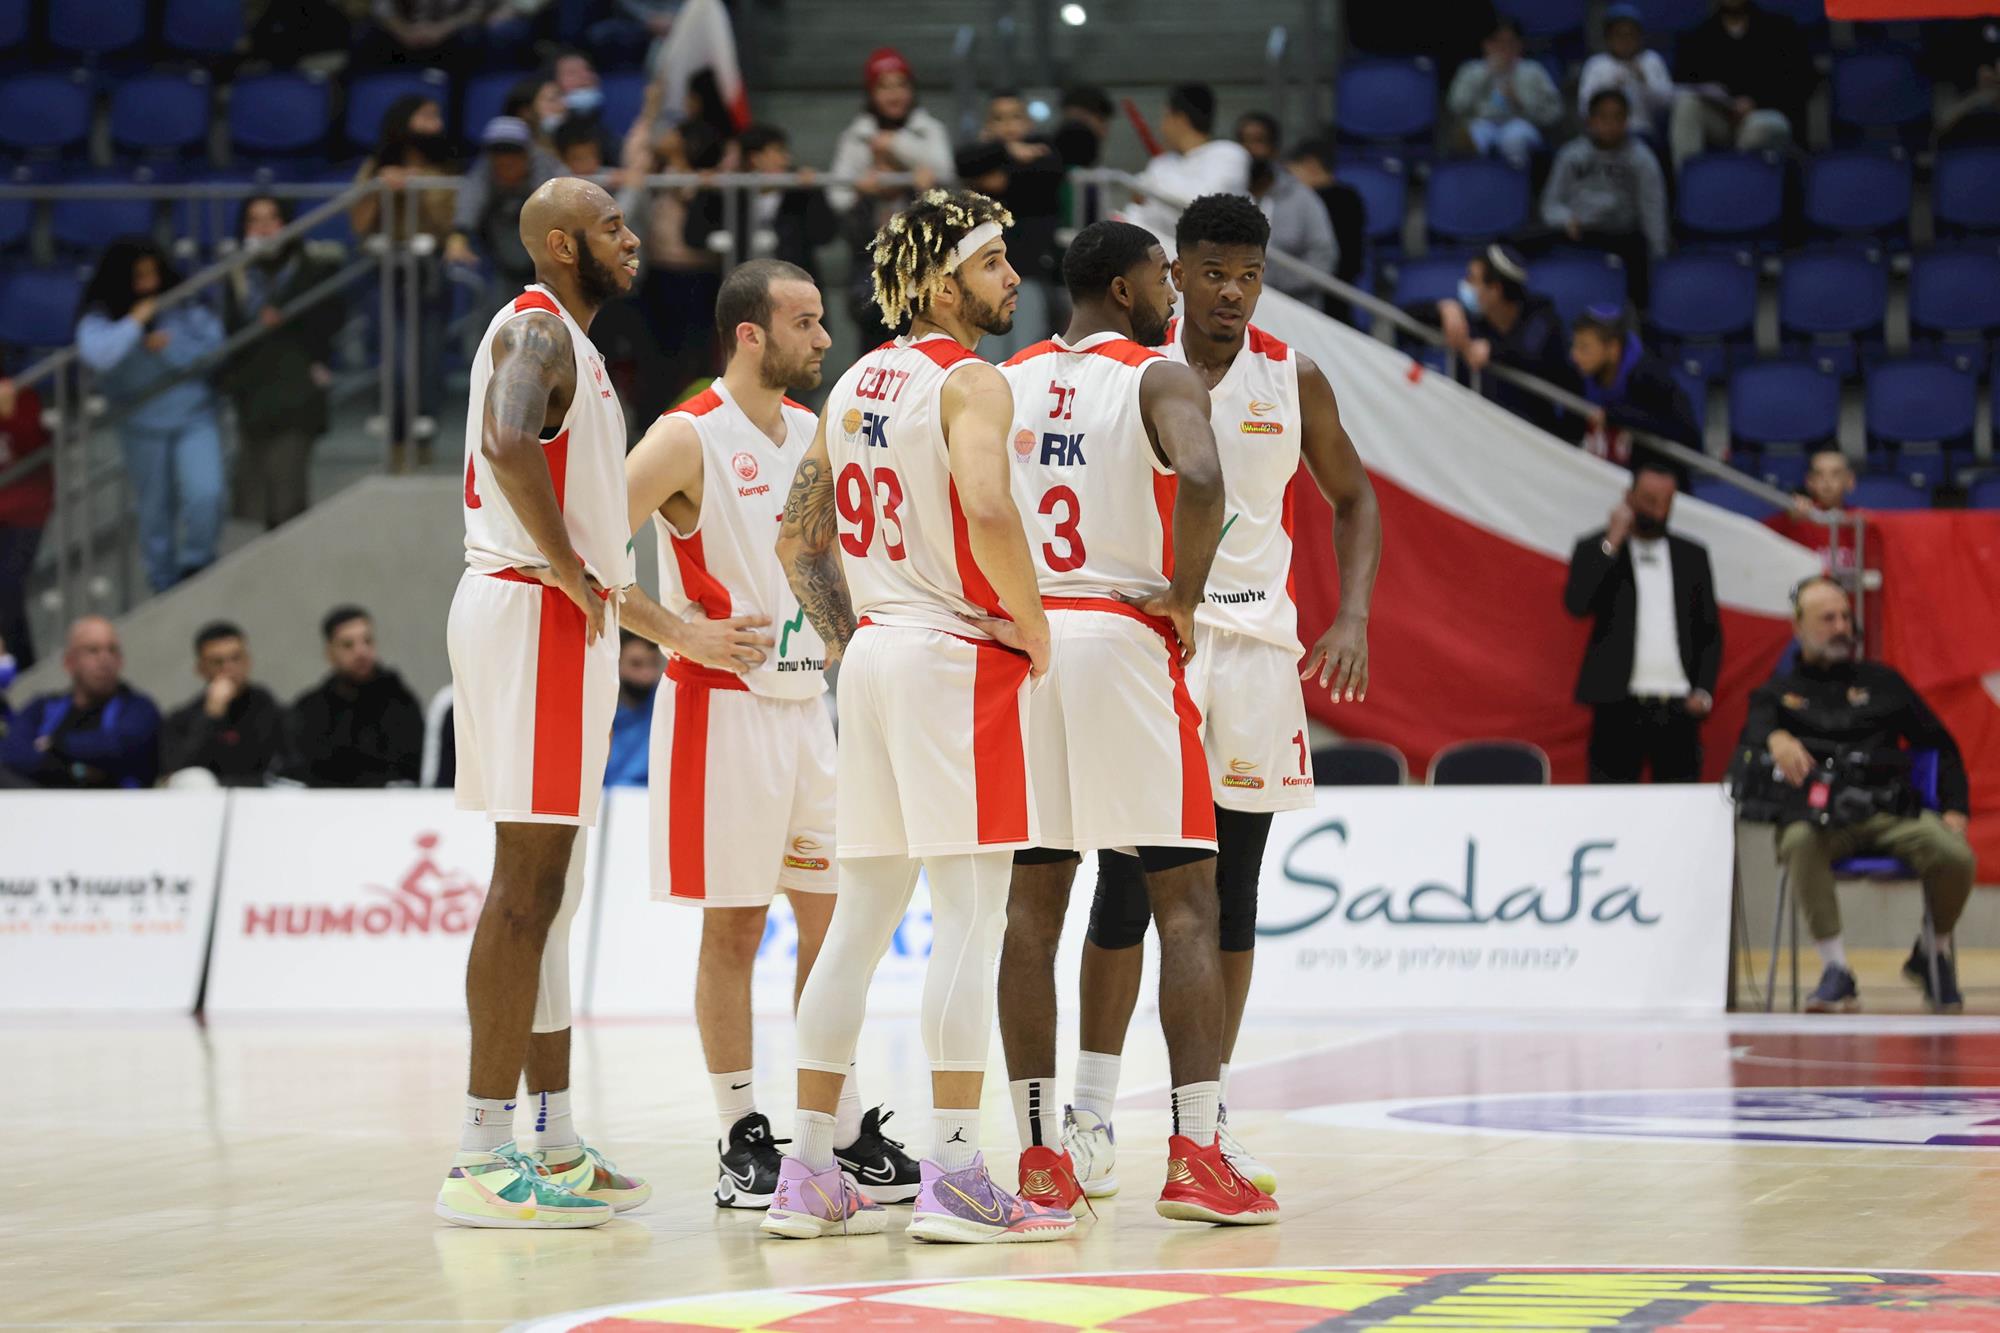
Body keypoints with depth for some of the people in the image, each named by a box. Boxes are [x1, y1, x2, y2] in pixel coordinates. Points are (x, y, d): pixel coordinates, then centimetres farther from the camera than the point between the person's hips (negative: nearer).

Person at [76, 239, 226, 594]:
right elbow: (95, 354, -25)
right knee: (155, 510, 9)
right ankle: (165, 582, 26)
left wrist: (172, 348, -13)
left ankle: (196, 565, 7)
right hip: (144, 425, 0)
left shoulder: (183, 306, -2)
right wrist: (135, 322, -23)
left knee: (206, 495, -16)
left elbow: (216, 345, -2)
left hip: (195, 415, 0)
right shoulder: (99, 317, -6)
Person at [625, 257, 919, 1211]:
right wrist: (684, 629, -20)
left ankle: (846, 1132, 13)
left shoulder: (813, 433, 9)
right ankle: (742, 1140, 6)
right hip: (723, 706, -7)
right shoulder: (690, 438, -12)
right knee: (733, 926, -1)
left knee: (830, 917, 7)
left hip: (807, 701, 7)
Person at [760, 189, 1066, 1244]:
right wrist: (1036, 633, -13)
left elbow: (798, 539, 20)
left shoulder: (857, 385, 15)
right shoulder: (969, 382, -10)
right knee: (968, 919, -7)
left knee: (860, 921, 11)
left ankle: (809, 1173, 11)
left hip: (873, 653, 8)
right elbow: (988, 514, -26)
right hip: (959, 656, -8)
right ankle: (953, 1176, -10)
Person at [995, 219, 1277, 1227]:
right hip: (1126, 642, -5)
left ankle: (1039, 1155, 6)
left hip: (1020, 641, 5)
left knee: (1032, 902, 7)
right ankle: (1195, 1153, -7)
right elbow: (1199, 479, -24)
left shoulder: (1006, 382, 13)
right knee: (1185, 900, -1)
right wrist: (1184, 594, -11)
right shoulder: (1162, 379, -4)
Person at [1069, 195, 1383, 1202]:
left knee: (1232, 892, 5)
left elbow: (1353, 500, 12)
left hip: (1256, 643, 2)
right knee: (1124, 885, -5)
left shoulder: (1292, 381, 4)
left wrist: (1352, 618, -3)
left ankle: (1207, 1117, 12)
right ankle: (1091, 1117, 0)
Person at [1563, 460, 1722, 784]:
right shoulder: (1596, 550, 6)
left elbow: (1710, 631, 17)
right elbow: (1577, 604, -12)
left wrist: (1704, 691, 3)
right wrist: (1613, 542, -11)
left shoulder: (1692, 556, 15)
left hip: (1679, 709, 3)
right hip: (1620, 707, -2)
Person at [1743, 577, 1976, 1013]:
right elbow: (1752, 733, -2)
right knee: (1799, 842, -40)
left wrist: (1955, 809, 6)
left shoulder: (1881, 682, 26)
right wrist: (1776, 738, -28)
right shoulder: (1779, 691, 21)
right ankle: (1836, 970, -32)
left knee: (1955, 856, -28)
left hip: (1891, 811, 2)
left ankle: (1933, 953, 4)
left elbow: (1940, 745, 23)